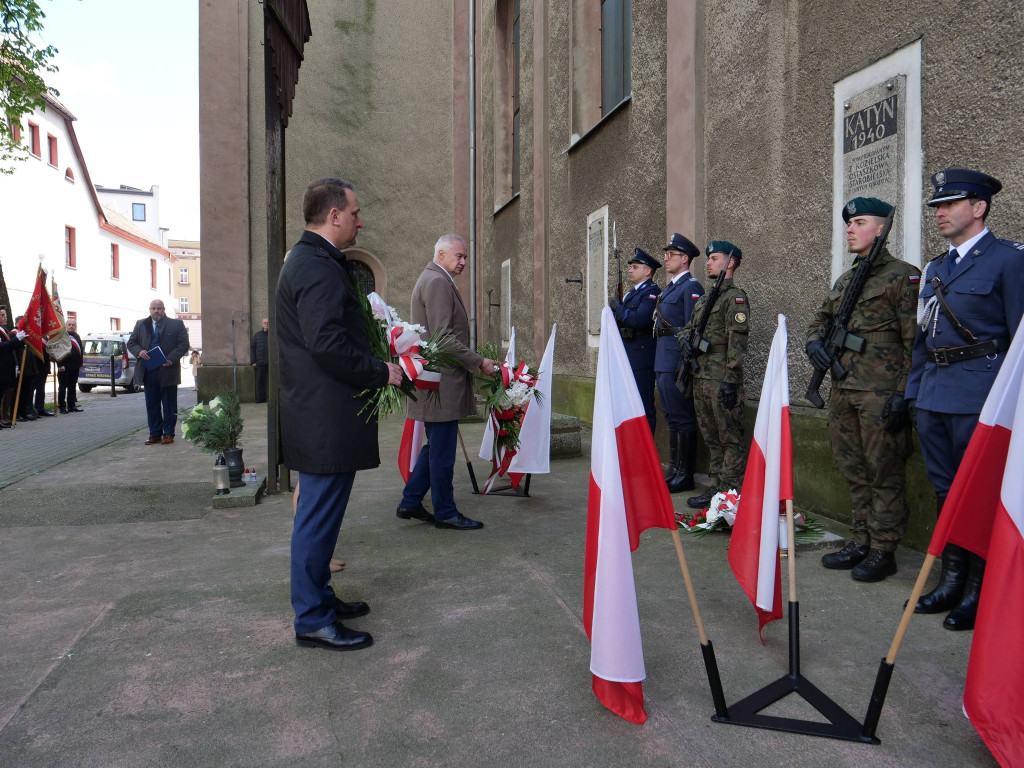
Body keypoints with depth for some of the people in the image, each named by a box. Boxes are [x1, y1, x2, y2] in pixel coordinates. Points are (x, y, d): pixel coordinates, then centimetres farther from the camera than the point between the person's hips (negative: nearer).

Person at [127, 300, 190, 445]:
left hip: (168, 370, -3)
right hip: (148, 371, 4)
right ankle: (155, 434, 15)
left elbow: (183, 344, -4)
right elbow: (131, 343, 13)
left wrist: (171, 359, -16)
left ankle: (168, 433, 11)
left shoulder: (176, 324, 2)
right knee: (152, 404, 8)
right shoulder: (141, 325, 13)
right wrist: (139, 352, -10)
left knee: (169, 404, 4)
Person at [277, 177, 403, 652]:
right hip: (325, 420, -11)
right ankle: (313, 621, 11)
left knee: (319, 515, 19)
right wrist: (382, 373, -16)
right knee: (318, 518, -1)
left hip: (320, 414, 11)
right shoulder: (317, 266, -17)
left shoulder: (311, 260, 18)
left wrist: (377, 361, 15)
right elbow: (328, 343, -27)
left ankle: (318, 598, 33)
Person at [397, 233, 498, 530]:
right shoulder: (437, 282, -14)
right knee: (442, 451, 0)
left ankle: (410, 503, 25)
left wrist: (473, 362, 19)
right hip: (442, 381, -11)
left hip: (436, 379, 11)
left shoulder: (433, 279, 20)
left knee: (435, 447, 18)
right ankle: (445, 513, 10)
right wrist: (479, 362, -17)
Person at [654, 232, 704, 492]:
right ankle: (674, 469, 23)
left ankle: (685, 475, 2)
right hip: (663, 361, 10)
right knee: (672, 415, 14)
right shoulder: (669, 287, 20)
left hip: (677, 361, -10)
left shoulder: (690, 287, -10)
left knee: (681, 417, -5)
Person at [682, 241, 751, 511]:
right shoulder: (704, 298, 19)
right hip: (700, 378, 9)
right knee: (712, 438, 14)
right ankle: (717, 487, 22)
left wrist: (730, 381, -19)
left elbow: (737, 343, -15)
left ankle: (730, 493, 3)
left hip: (721, 380, -9)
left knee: (730, 439, -2)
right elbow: (688, 328, 25)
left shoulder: (735, 297, -8)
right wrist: (686, 341, 0)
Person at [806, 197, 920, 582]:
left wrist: (905, 394, -16)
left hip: (881, 394, -7)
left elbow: (914, 342, -10)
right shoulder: (844, 279, 17)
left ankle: (883, 550, 11)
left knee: (884, 474, 1)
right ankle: (860, 542, 24)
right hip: (843, 391, 8)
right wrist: (814, 340, 5)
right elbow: (821, 316, 28)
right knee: (854, 471, 13)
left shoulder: (903, 275, -6)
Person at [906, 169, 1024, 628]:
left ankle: (980, 592, 12)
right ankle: (952, 581, 25)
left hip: (978, 397, -7)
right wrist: (913, 391, 16)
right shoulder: (935, 269, 18)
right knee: (945, 490, 13)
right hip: (933, 396, 7)